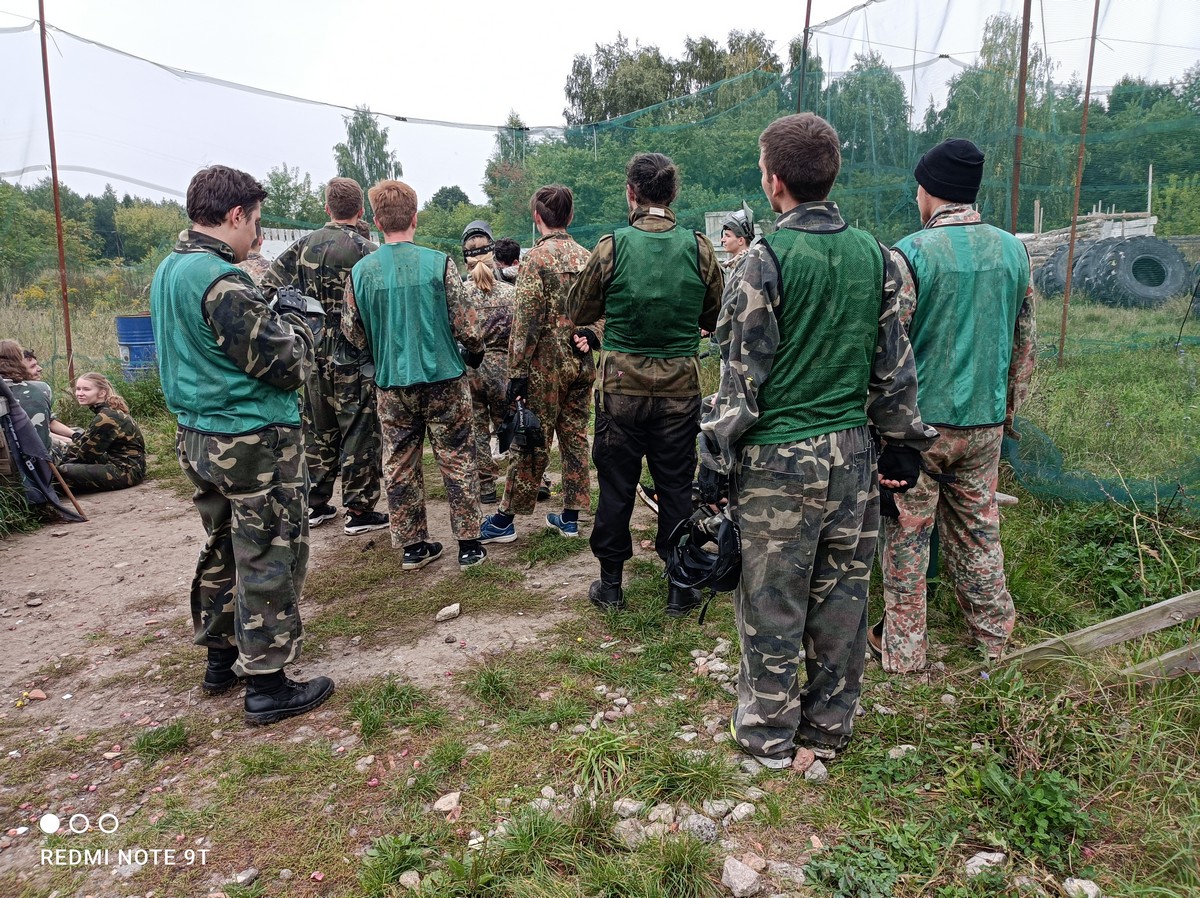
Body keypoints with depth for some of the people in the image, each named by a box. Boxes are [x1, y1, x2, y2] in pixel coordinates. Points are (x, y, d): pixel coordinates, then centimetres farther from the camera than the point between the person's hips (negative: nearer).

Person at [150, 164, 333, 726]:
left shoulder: (167, 272, 9)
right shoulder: (222, 281, -21)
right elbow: (288, 367, -18)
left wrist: (268, 316, 13)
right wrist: (293, 317, -1)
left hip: (197, 437, 10)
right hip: (255, 444, -9)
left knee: (222, 548, 20)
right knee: (269, 559, 0)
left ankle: (221, 658, 34)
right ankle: (267, 685, 10)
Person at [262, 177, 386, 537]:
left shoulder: (302, 246, 5)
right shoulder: (365, 250, -12)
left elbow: (269, 287, 2)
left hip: (313, 355, 6)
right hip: (352, 358, -6)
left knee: (318, 430, 16)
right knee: (359, 433, 4)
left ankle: (316, 504, 26)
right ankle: (359, 511, 10)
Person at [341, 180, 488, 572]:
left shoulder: (361, 270, -3)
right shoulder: (438, 263, -11)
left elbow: (353, 333, 4)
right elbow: (466, 325, -9)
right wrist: (474, 353, 11)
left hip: (391, 383, 2)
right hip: (443, 378, -2)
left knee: (400, 466, 13)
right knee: (457, 461, 9)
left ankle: (412, 546, 21)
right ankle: (469, 544, 14)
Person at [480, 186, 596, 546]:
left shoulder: (536, 258, -11)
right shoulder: (586, 257, 8)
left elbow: (527, 321, -15)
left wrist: (517, 372, -13)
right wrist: (590, 337, -2)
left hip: (546, 364, -6)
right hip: (581, 364, 6)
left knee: (532, 443, 1)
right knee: (575, 438, 11)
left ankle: (504, 520, 13)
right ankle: (570, 517, 20)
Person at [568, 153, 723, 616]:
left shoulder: (612, 247, -8)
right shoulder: (699, 248, -4)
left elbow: (578, 312, 2)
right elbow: (715, 318, 7)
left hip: (621, 386, -1)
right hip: (680, 387, 1)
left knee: (616, 485, 12)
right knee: (676, 486, 12)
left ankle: (611, 583, 23)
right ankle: (680, 586, 21)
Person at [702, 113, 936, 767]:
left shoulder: (766, 260, -12)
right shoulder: (875, 256, 5)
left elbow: (743, 374, -12)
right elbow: (894, 365, 9)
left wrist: (719, 455, -3)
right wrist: (901, 443, 18)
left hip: (778, 458, -5)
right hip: (852, 452, 6)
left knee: (772, 603, 8)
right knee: (842, 595, 15)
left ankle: (769, 733, 24)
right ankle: (830, 726, 31)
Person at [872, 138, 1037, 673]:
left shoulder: (911, 252, -14)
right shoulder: (1013, 250, 4)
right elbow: (1025, 342, 11)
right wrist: (1010, 406, 22)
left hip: (918, 421, -5)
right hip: (985, 422, 5)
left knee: (907, 535, 7)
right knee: (978, 528, 19)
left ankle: (901, 648, 18)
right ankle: (992, 632, 33)